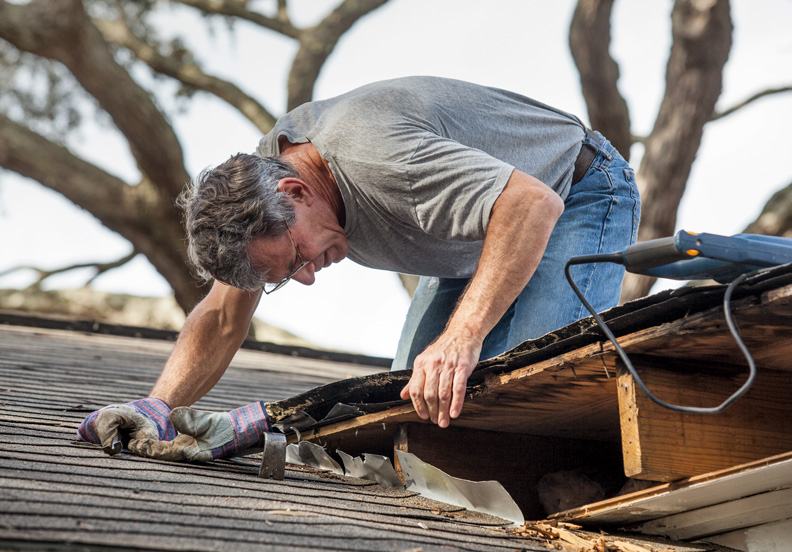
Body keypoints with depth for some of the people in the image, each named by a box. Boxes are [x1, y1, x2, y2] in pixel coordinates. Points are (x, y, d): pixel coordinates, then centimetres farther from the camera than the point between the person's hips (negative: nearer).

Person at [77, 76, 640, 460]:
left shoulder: (372, 158, -40)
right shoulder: (261, 175, -13)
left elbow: (534, 204, -49)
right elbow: (223, 318, -5)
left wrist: (462, 338, -56)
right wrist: (158, 409, -21)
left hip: (579, 194, -8)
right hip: (487, 231, 8)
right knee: (412, 401, -3)